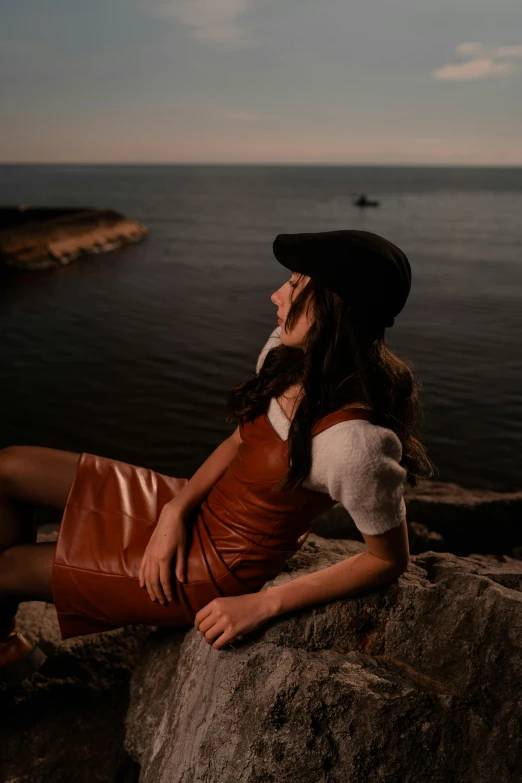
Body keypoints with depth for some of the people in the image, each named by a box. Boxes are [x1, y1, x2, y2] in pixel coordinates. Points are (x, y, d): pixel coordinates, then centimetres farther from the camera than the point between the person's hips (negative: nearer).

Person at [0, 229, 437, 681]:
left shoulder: (355, 441, -33)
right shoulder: (289, 352, -10)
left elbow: (390, 560, -19)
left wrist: (262, 605, -18)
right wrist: (176, 510, -9)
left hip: (215, 570, -7)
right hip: (202, 513, 8)